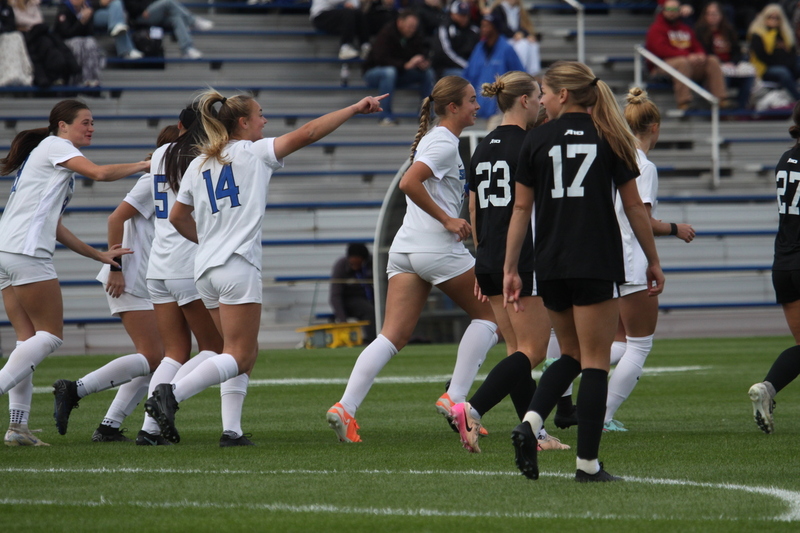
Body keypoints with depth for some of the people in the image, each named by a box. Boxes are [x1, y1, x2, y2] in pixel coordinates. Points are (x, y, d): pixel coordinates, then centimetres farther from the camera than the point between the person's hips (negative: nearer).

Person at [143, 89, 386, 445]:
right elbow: (306, 133, -6)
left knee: (244, 354, 13)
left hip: (205, 268, 7)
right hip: (238, 266, -7)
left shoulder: (198, 165, 17)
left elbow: (178, 218, 22)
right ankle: (170, 394, -22)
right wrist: (356, 108, -3)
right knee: (240, 356, -7)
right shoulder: (253, 152, 0)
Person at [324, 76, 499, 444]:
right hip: (438, 248, -8)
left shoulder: (435, 138, 20)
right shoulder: (445, 143, -9)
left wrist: (454, 221, 19)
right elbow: (409, 183, -22)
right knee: (486, 314, 9)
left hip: (405, 248, 8)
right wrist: (447, 219, -17)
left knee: (393, 335, -1)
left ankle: (346, 407, -16)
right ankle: (455, 398, 4)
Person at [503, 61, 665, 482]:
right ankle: (587, 463, -2)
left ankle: (531, 421, -5)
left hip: (550, 266, 2)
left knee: (571, 355, 18)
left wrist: (510, 269, 9)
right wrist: (653, 261, 12)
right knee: (594, 361, 1)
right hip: (597, 265, -2)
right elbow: (634, 206, 4)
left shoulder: (538, 140, 4)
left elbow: (521, 208, 5)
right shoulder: (609, 138, 2)